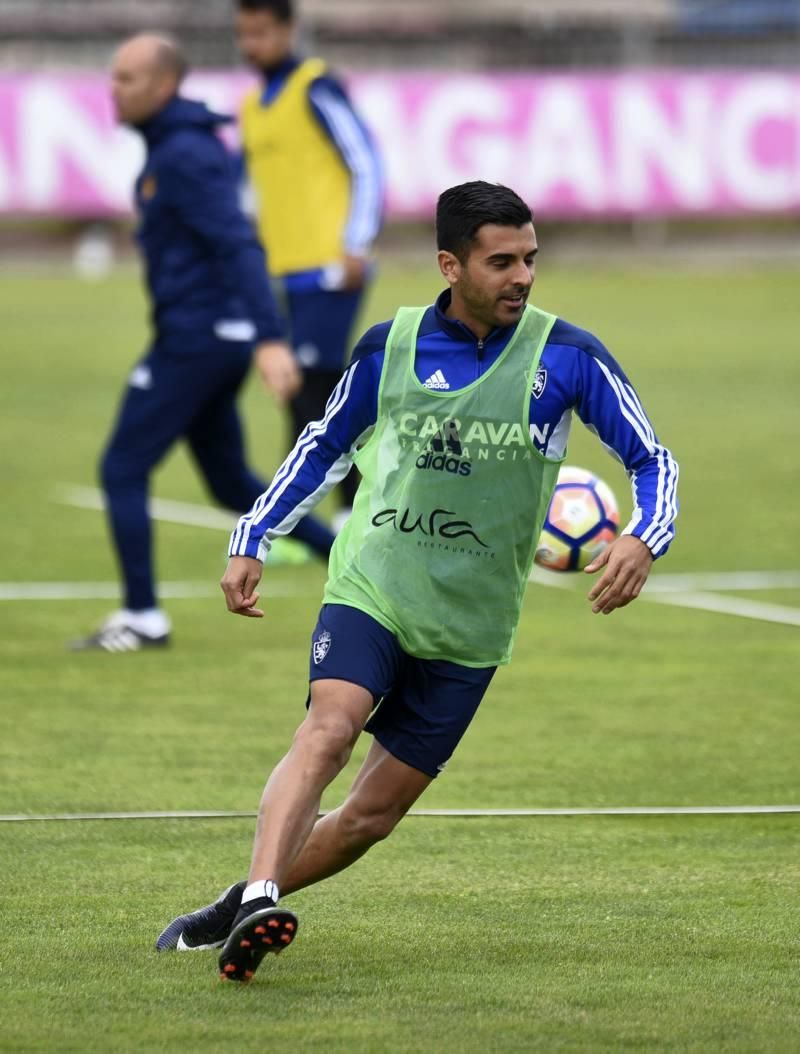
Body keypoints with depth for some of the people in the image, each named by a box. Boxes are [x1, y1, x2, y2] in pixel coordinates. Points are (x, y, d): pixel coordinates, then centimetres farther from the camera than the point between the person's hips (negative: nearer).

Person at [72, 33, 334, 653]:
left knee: (123, 470, -3)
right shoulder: (181, 144, 15)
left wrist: (271, 339, -33)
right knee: (230, 483, 16)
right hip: (216, 338, 10)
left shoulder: (184, 155, -16)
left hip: (194, 338, -10)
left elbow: (239, 246, -25)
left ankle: (142, 618, 0)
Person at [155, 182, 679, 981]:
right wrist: (251, 541, 11)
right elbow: (324, 446, 18)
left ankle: (235, 913, 18)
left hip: (469, 626, 0)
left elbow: (652, 461, 0)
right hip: (370, 588, 0)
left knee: (371, 815, 1)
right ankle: (259, 901, -39)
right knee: (329, 729, -28)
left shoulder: (565, 356, -4)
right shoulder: (390, 346, 2)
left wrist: (643, 540, -20)